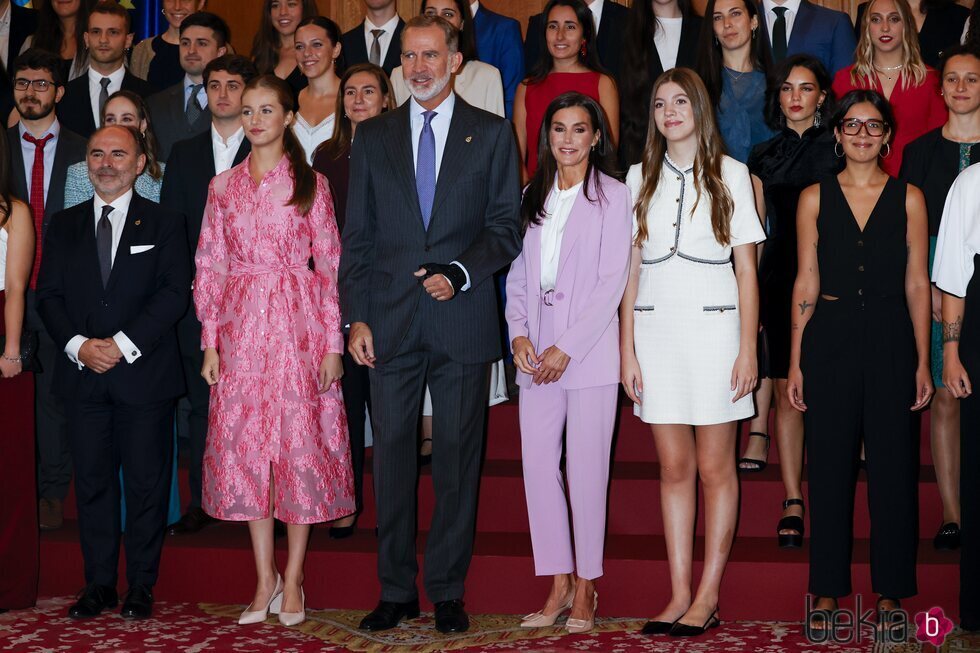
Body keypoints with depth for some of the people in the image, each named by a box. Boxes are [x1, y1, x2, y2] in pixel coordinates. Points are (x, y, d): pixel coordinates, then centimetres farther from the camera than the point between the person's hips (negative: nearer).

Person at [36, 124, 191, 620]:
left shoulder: (164, 225, 4)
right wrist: (79, 345, -9)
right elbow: (49, 295, 8)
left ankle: (141, 586, 10)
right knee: (92, 481, 6)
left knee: (146, 482, 1)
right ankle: (98, 583, 15)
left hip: (143, 374, -3)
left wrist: (122, 345, -14)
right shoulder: (64, 225, 14)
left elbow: (174, 294, -6)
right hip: (83, 375, 3)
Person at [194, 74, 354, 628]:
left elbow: (330, 265, 0)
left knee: (301, 443, -1)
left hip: (299, 326, -3)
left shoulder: (311, 184, 2)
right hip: (241, 328, 3)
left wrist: (333, 344, -5)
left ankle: (293, 580, 9)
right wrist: (210, 341, 3)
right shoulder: (224, 186, 10)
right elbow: (210, 266, 9)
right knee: (244, 445, 2)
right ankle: (265, 578, 12)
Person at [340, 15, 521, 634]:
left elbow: (507, 227, 3)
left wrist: (459, 273, -13)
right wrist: (357, 317, 1)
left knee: (458, 457, 4)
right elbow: (357, 236, 9)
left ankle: (449, 592, 13)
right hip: (392, 322, 2)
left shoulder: (492, 133, 6)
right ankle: (397, 591, 15)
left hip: (462, 320, -1)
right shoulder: (373, 136, 11)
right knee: (392, 455, 4)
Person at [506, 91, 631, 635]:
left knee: (586, 468, -1)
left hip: (588, 349, -5)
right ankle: (558, 583, 12)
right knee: (538, 464, 2)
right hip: (537, 352, 5)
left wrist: (567, 348, -13)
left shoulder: (612, 196, -2)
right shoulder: (534, 197, 14)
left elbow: (612, 283, -8)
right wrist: (519, 334, -3)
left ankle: (585, 587, 10)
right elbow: (518, 273, 13)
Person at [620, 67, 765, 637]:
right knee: (674, 468, 4)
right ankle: (680, 595, 8)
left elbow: (747, 269, 2)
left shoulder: (731, 174, 4)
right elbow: (631, 269, 9)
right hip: (655, 329, 2)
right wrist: (628, 351, 3)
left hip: (713, 327, -2)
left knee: (715, 467, 0)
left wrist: (748, 349, -5)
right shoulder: (640, 178, 11)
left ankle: (708, 596, 6)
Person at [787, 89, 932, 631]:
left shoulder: (908, 198, 6)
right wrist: (796, 361, 1)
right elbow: (806, 282, 5)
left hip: (890, 338, 0)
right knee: (829, 465, 4)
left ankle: (889, 591, 14)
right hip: (830, 337, 0)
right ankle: (828, 590, 14)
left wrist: (923, 361, 0)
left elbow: (917, 283, 5)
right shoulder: (815, 198, 6)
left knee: (893, 464, 3)